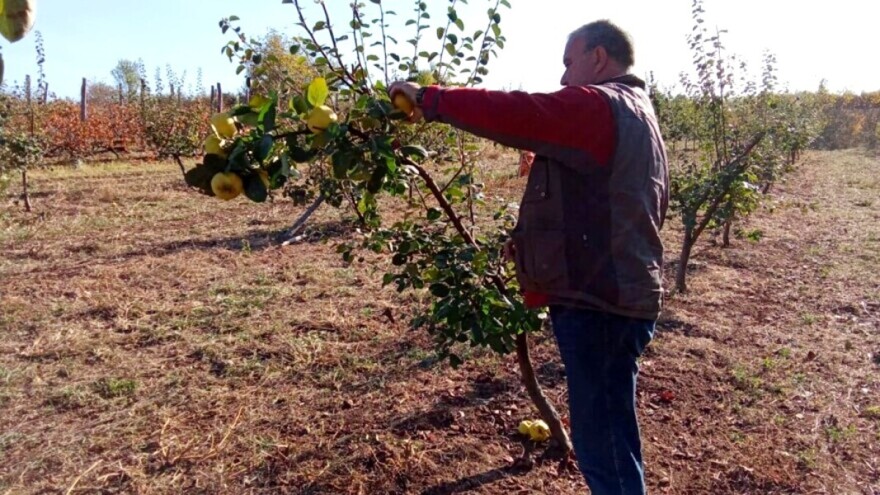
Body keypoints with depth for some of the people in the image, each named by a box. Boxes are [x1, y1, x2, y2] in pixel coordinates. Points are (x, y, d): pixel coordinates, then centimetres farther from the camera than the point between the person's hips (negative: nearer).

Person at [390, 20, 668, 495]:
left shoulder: (593, 105, -11)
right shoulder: (639, 113, 21)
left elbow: (511, 113, -20)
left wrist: (427, 99, -8)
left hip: (597, 301, -11)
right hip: (623, 294, 11)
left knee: (602, 443, 0)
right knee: (608, 436, 21)